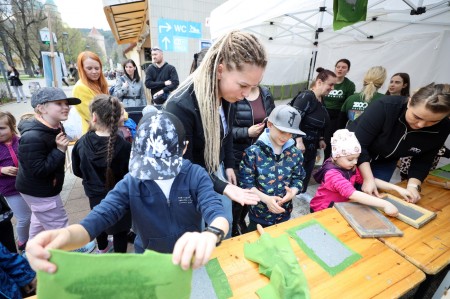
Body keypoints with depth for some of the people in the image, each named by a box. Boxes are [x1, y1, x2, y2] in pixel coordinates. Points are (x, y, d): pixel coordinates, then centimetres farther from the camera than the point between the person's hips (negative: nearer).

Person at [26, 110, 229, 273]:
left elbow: (217, 214, -27)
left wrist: (210, 235, -49)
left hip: (192, 262, 0)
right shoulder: (131, 183, -10)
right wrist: (66, 235, -42)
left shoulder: (196, 175, -14)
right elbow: (98, 218, -20)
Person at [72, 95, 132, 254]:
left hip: (94, 195, 5)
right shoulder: (124, 146, -30)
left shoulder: (82, 143, -15)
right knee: (120, 230, 16)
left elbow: (77, 171, 0)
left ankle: (102, 248, 60)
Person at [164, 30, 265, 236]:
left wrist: (229, 165, 7)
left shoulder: (227, 96, -9)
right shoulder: (181, 106, -32)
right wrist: (223, 187, -31)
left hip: (217, 170, 7)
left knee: (226, 225, 23)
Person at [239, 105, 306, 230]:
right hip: (259, 214, -3)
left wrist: (292, 193, -19)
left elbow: (298, 178, 1)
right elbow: (245, 182, -16)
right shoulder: (253, 152, -18)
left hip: (284, 213, 4)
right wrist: (266, 198, -26)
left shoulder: (295, 153, -5)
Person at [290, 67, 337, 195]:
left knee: (306, 176, 17)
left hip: (311, 146, 9)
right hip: (300, 146, -9)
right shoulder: (306, 96, -16)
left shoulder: (321, 100, 12)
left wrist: (320, 139, 18)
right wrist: (299, 141, -27)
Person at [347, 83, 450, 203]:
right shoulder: (385, 106, -33)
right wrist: (368, 179, -33)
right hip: (355, 151, -3)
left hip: (386, 162, 4)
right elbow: (358, 145, -32)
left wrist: (413, 185, -20)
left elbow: (423, 160, -5)